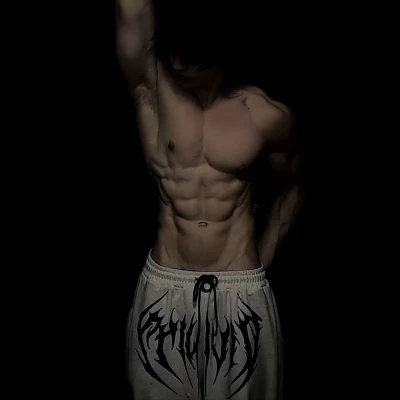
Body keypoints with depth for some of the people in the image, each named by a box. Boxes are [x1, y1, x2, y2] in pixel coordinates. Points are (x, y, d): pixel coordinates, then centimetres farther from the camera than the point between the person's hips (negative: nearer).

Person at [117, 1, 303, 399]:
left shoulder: (267, 114, -6)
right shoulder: (151, 87, -5)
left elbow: (291, 188, 9)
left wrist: (262, 259, 6)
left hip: (242, 292, 0)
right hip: (163, 291, 1)